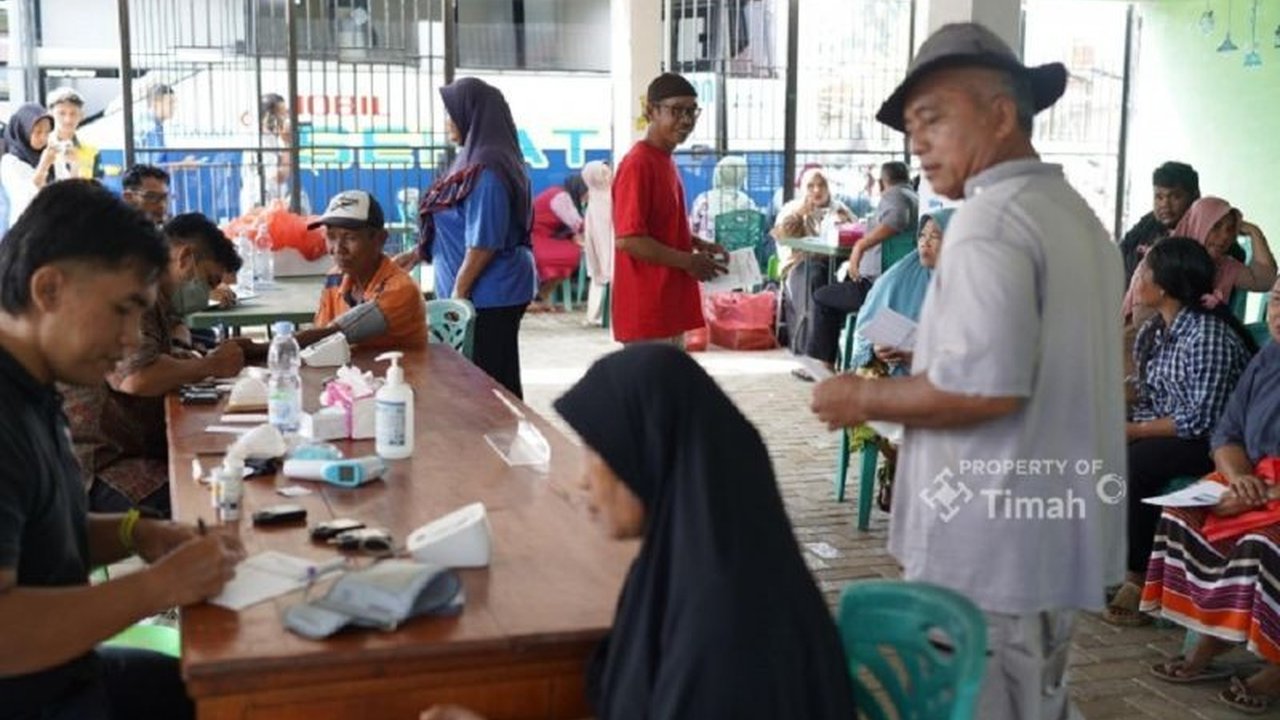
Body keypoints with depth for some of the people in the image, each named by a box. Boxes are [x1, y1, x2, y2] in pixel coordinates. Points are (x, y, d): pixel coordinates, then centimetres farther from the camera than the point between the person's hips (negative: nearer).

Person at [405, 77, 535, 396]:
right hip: (493, 293, 9)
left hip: (489, 297, -9)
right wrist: (419, 253, 18)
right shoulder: (475, 160, 12)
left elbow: (484, 242, -21)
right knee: (499, 381, 14)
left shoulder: (486, 169, -18)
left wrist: (458, 290, -15)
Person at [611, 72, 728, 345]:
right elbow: (628, 239, -22)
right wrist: (689, 261, -16)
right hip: (646, 309, -10)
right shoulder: (638, 164, -16)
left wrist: (699, 245, 9)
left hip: (669, 304, 10)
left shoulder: (666, 161, 14)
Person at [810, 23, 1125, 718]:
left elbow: (986, 386, -26)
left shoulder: (991, 217, -16)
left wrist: (864, 398, -12)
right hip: (1057, 537, 10)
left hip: (991, 548, -10)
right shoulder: (1076, 213, 14)